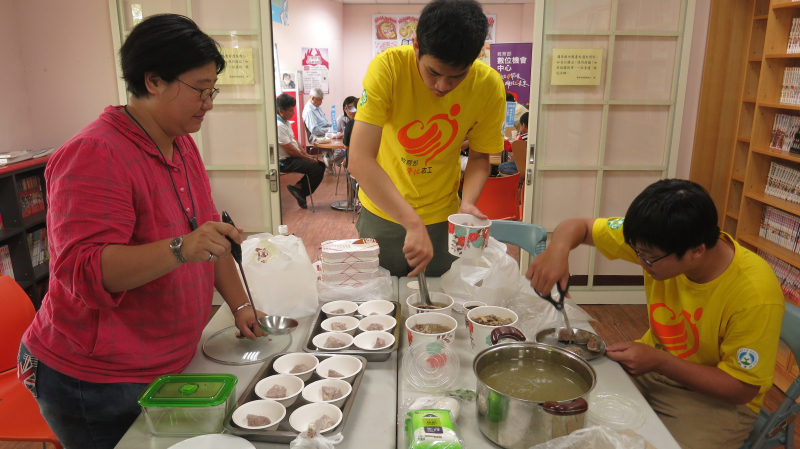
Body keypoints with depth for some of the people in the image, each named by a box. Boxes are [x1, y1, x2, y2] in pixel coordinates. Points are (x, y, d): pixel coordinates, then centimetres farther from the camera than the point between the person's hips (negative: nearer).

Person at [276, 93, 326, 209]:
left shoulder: (285, 122, 9)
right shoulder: (278, 125, -22)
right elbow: (290, 150, -21)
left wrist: (307, 155, 6)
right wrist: (308, 158, -11)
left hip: (293, 157, 10)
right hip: (285, 161, -10)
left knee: (321, 165, 6)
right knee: (317, 170, -20)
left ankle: (299, 187, 5)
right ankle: (301, 191, 2)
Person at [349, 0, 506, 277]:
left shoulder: (489, 86, -16)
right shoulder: (388, 67, -24)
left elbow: (479, 157, -1)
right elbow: (359, 160, -31)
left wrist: (468, 202, -20)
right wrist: (413, 224, -37)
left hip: (442, 217, 2)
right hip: (382, 213, -1)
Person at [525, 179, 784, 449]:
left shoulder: (755, 295, -30)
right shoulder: (658, 240, -18)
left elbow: (742, 389, -19)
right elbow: (579, 227, -8)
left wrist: (659, 362, -28)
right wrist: (557, 249, -31)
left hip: (714, 396, -4)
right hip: (655, 363, 4)